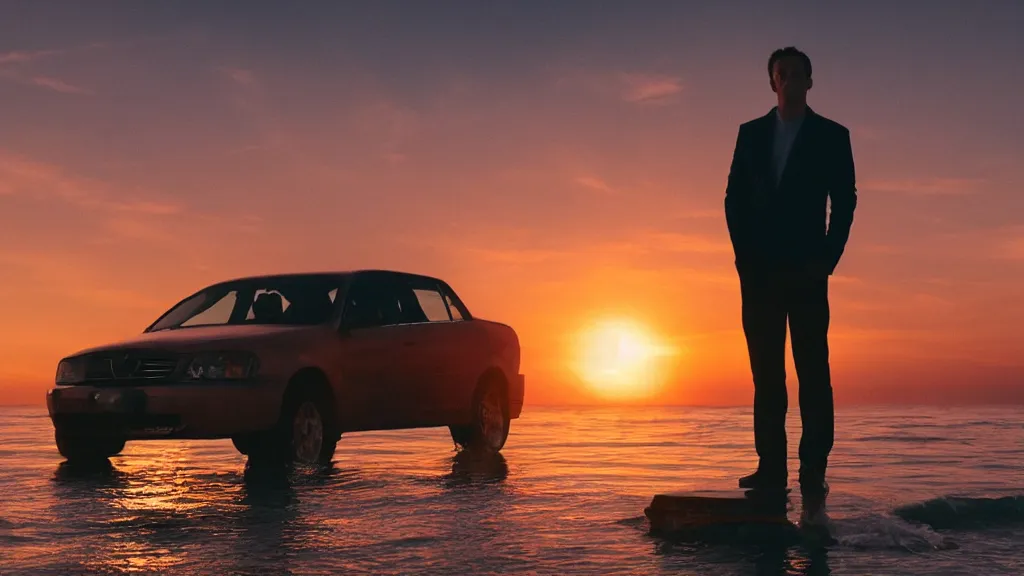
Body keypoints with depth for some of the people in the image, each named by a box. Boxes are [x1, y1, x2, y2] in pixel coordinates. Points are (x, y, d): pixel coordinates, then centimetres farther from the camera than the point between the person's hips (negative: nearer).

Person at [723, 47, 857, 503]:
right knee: (766, 372, 2)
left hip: (806, 273, -2)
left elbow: (845, 202, 3)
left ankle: (813, 471, -4)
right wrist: (745, 257, -1)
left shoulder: (832, 136, 8)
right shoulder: (751, 134, 14)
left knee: (813, 372, -5)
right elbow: (734, 200, 10)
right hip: (759, 272, 3)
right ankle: (770, 467, 4)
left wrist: (826, 261, -7)